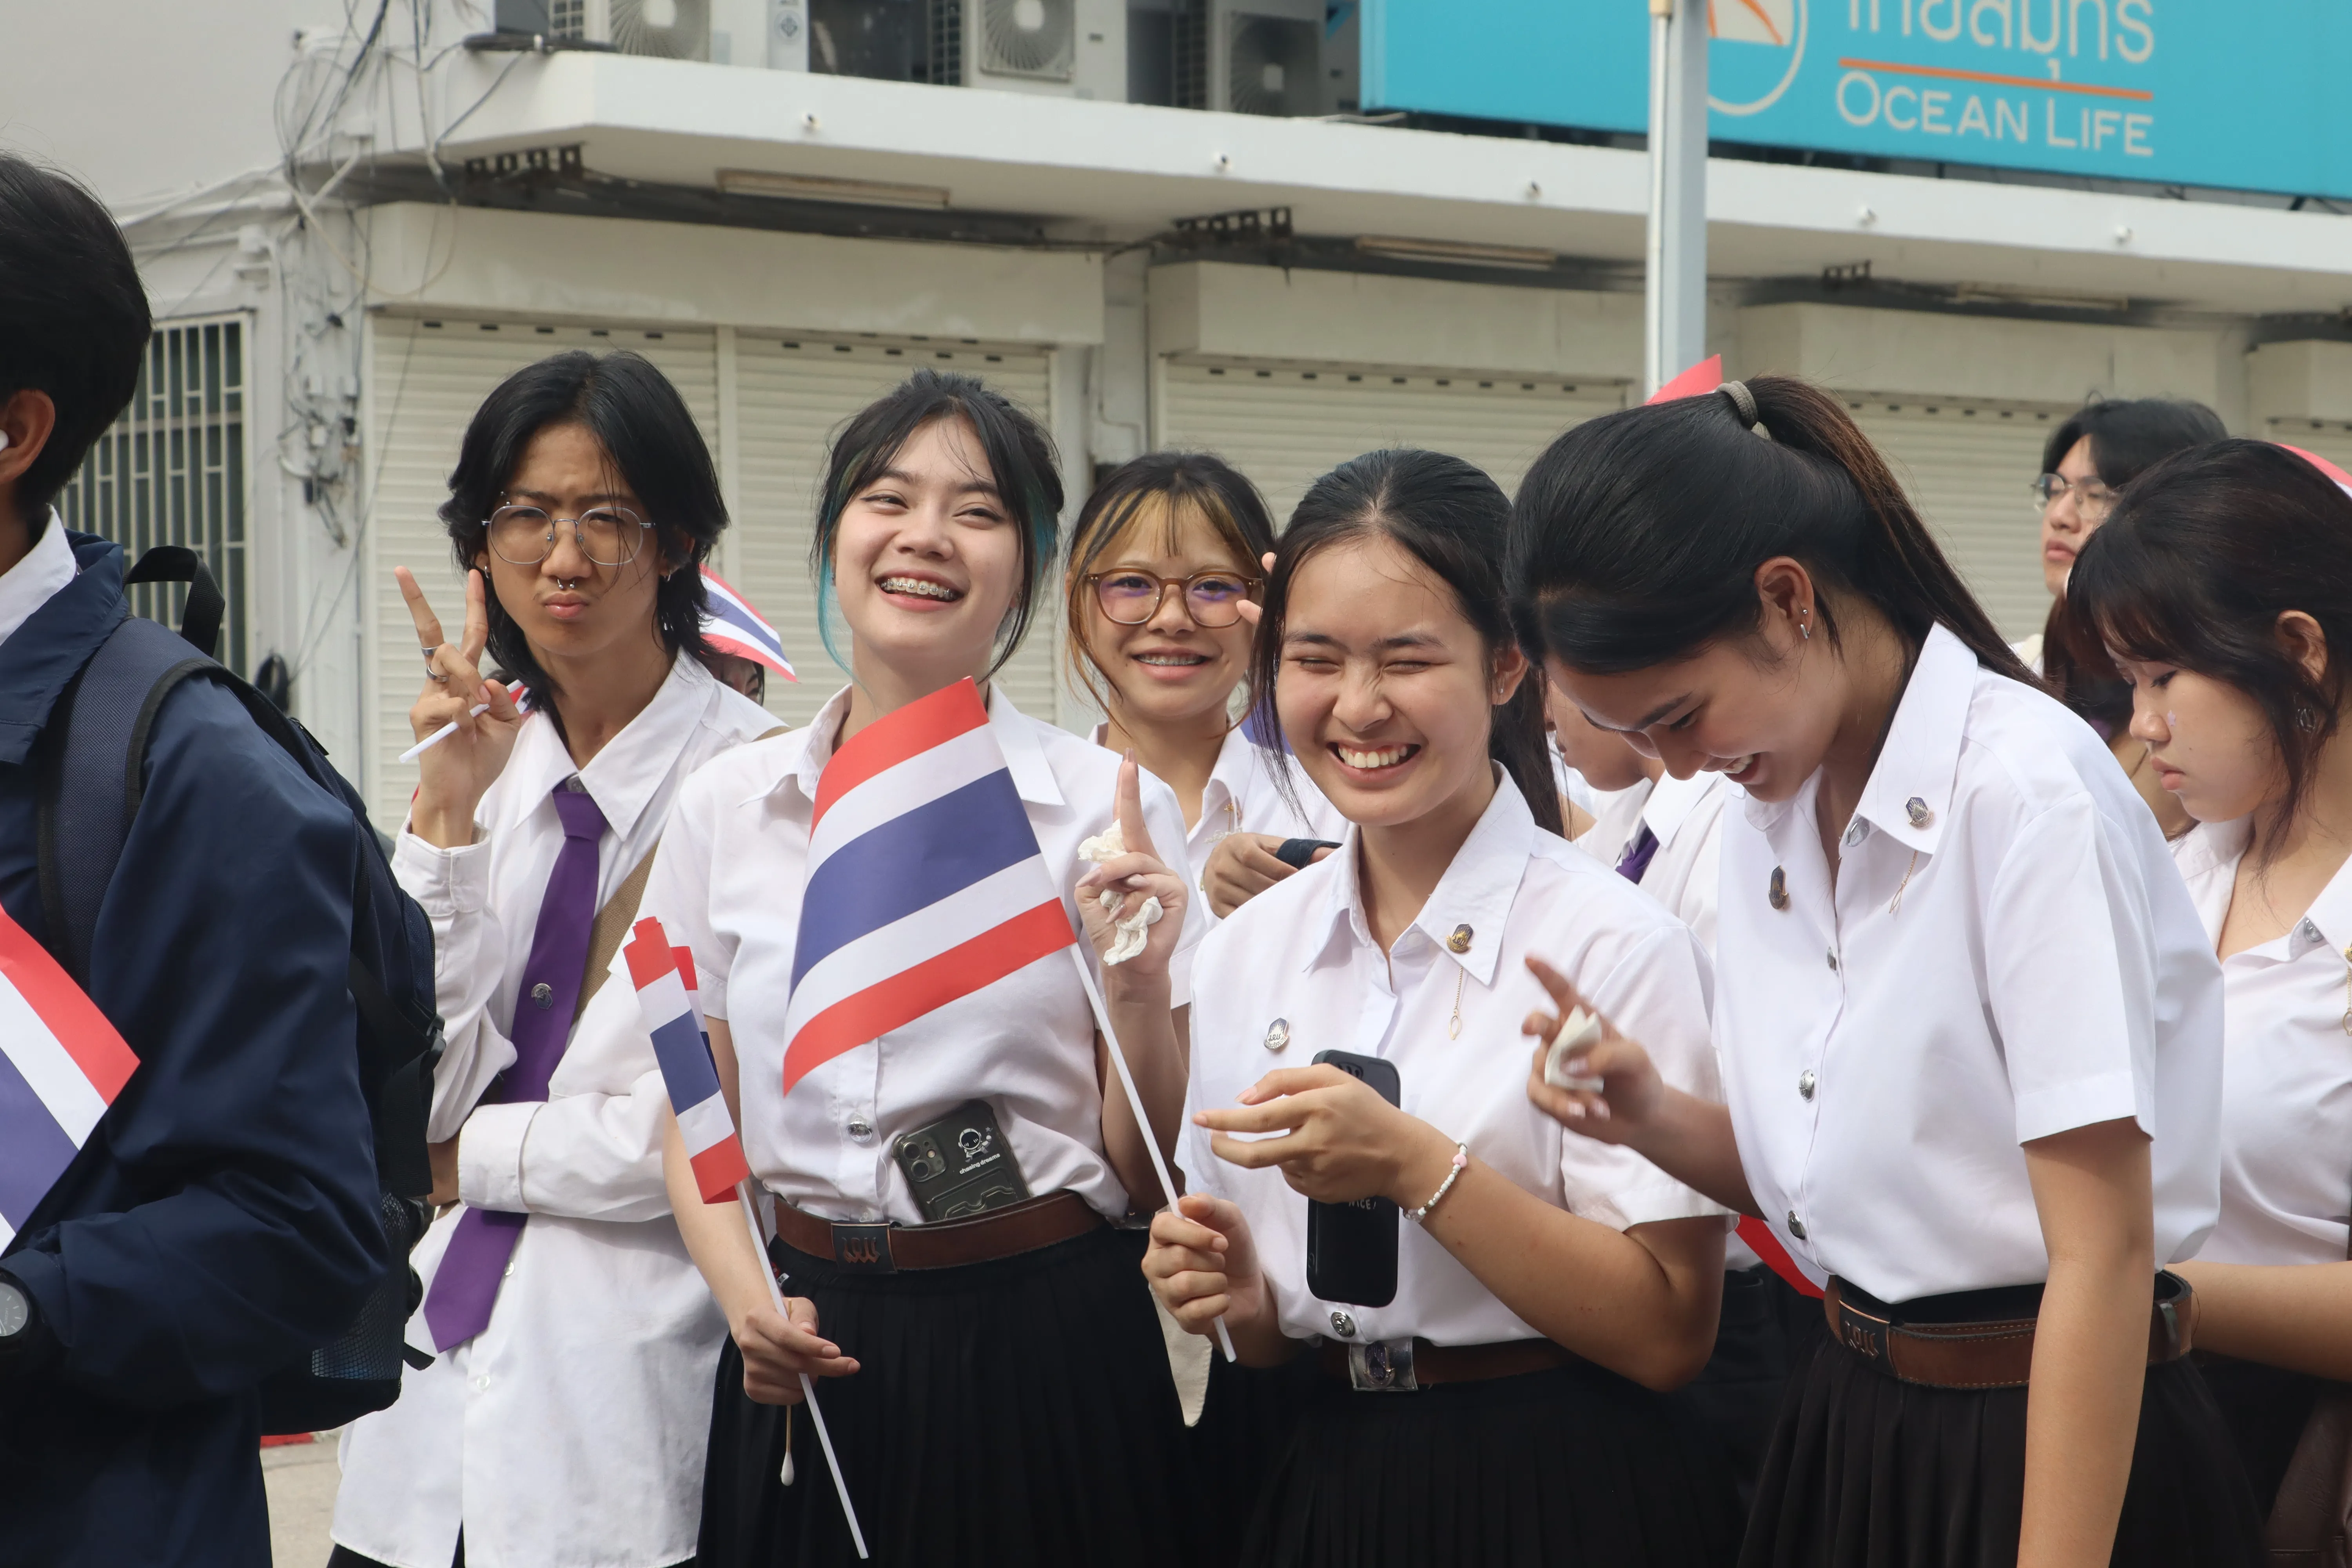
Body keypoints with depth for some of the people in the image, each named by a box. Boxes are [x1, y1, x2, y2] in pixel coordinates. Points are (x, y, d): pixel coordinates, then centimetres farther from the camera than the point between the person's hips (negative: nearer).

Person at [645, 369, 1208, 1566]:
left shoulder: (1108, 808, -3)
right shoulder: (725, 807, 4)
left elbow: (1152, 1174, 0)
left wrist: (1138, 990, -17)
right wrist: (744, 1290, -6)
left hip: (1045, 1347, -2)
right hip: (810, 1353, 2)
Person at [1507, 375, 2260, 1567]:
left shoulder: (2025, 788, -19)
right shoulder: (1766, 823, 5)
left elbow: (2104, 1258, -22)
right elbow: (1827, 1175, 10)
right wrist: (1653, 1118, -9)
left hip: (2051, 1454, -8)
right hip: (1847, 1432, 8)